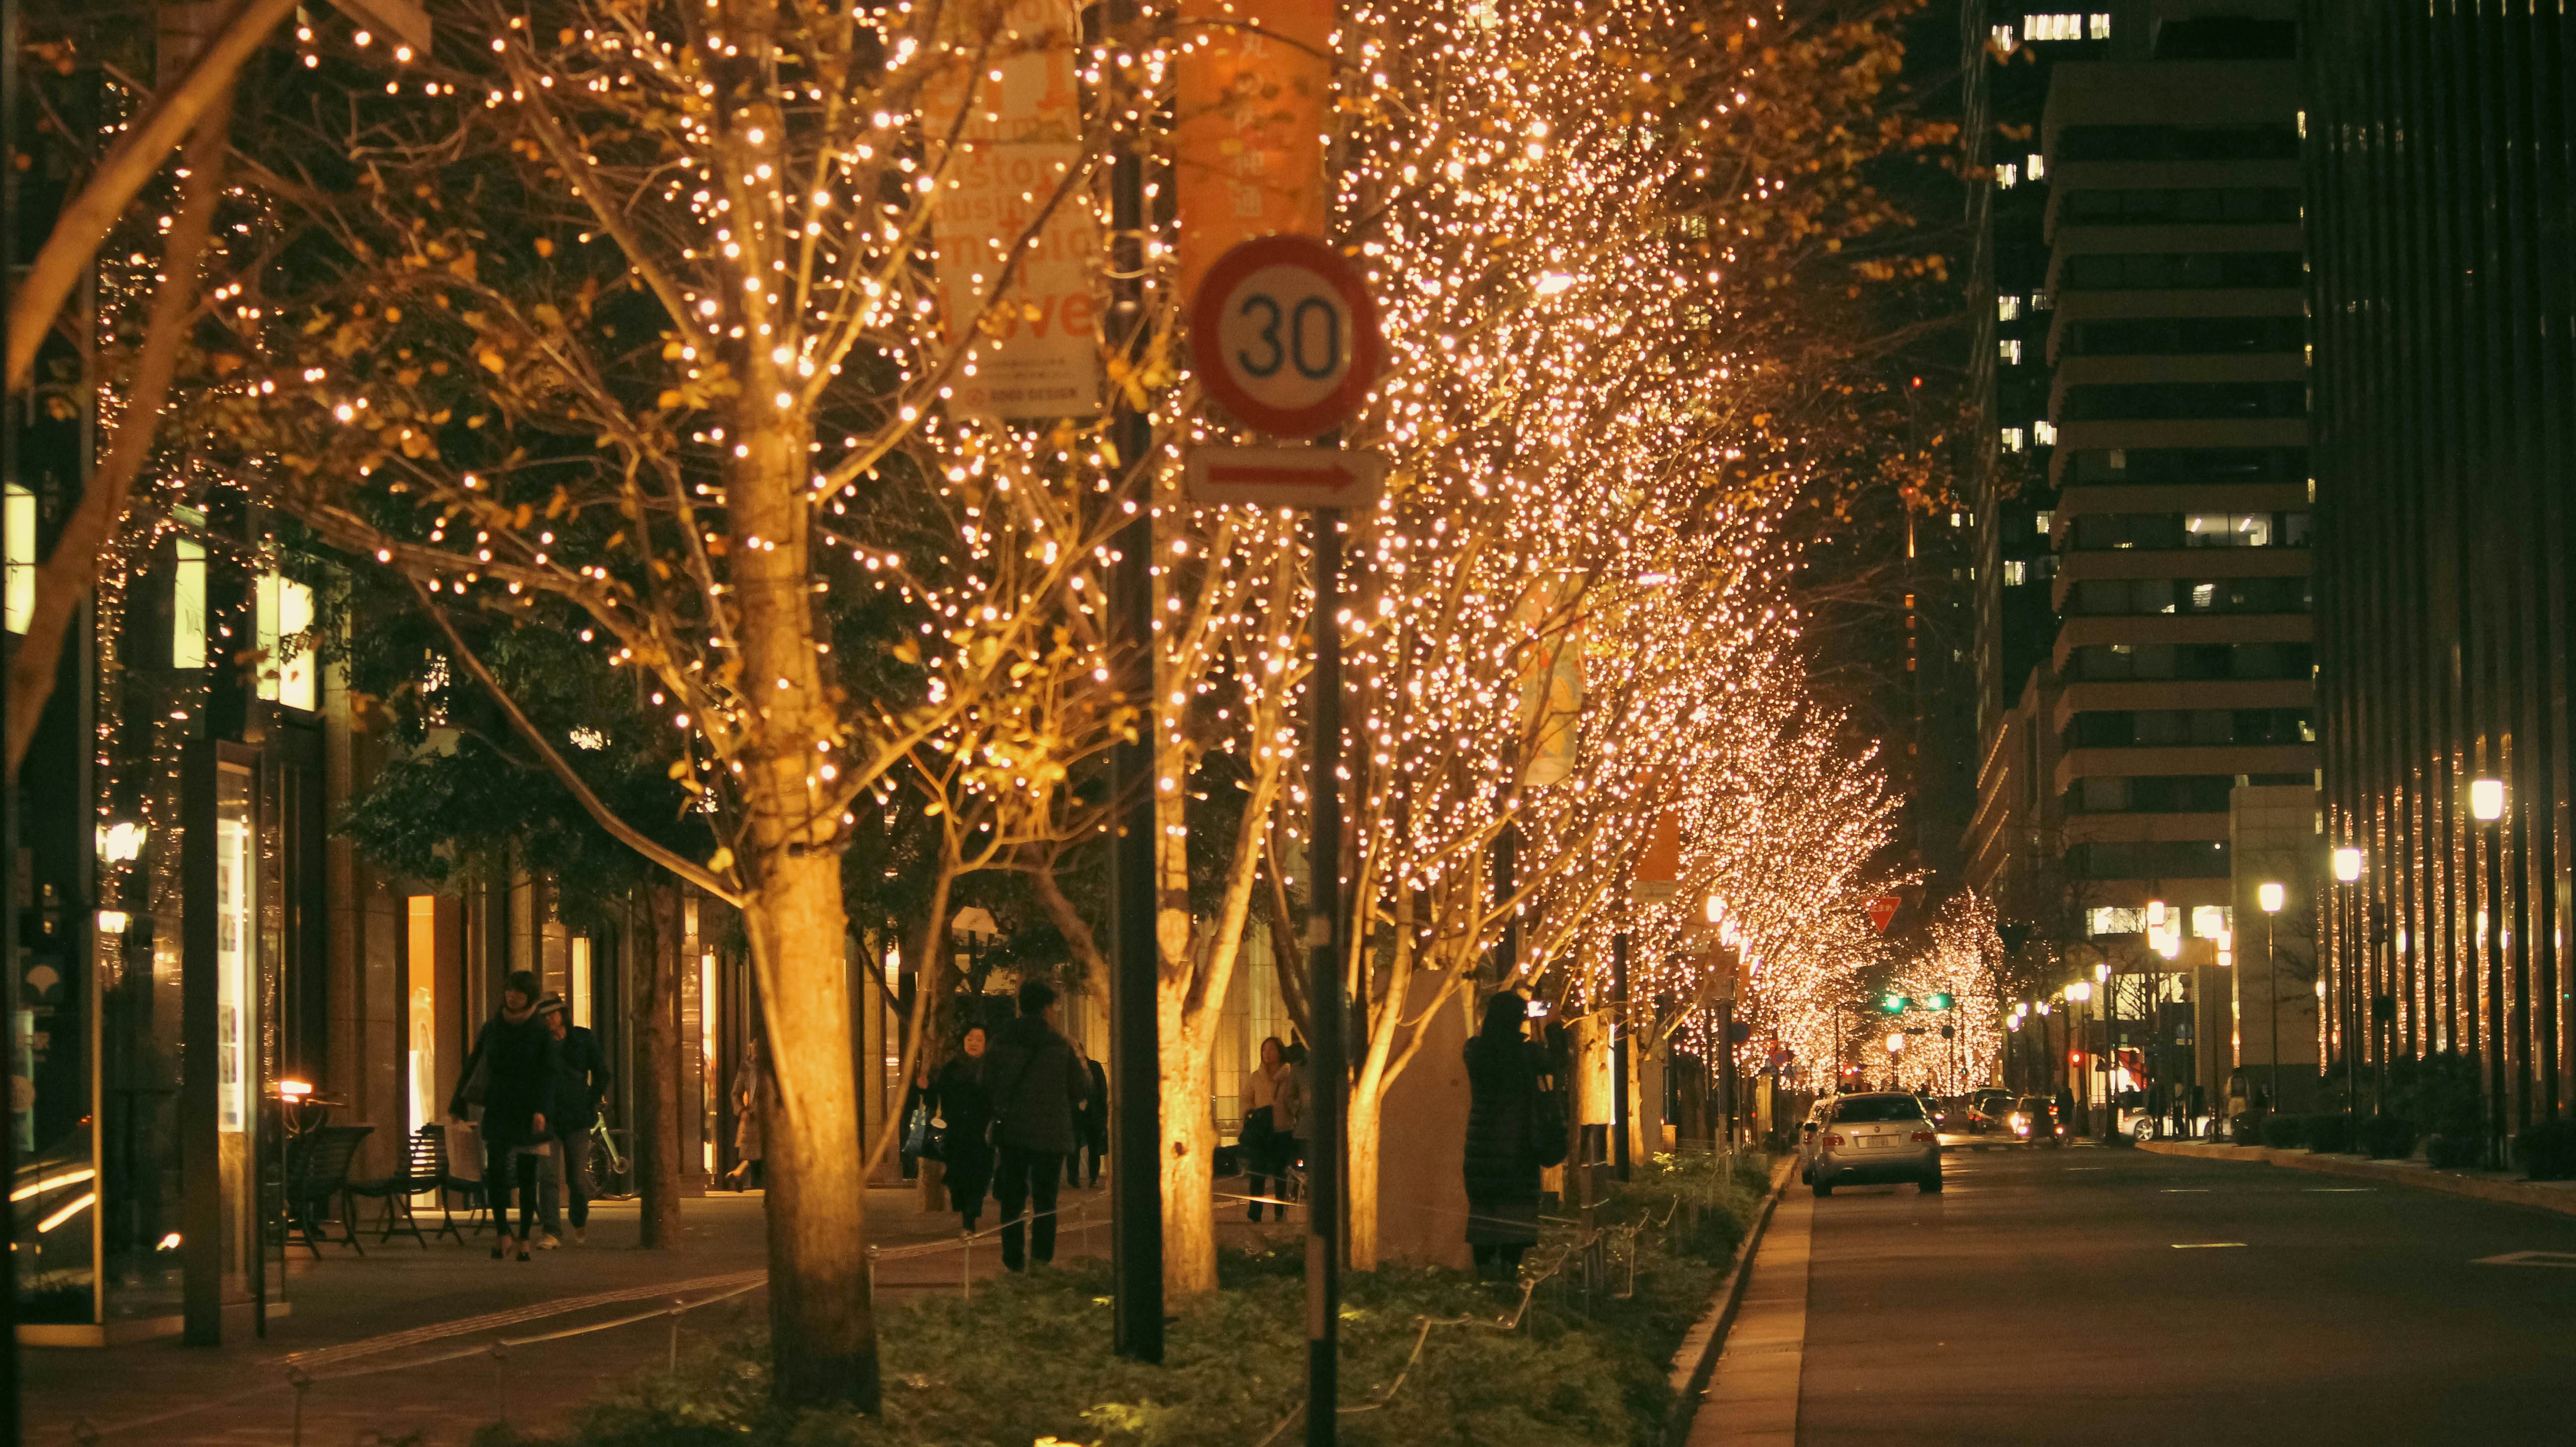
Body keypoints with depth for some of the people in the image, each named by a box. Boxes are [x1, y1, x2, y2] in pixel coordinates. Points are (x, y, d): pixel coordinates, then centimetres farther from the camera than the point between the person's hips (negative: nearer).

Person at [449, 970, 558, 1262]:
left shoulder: (541, 1032, -2)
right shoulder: (492, 1028, 6)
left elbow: (548, 1074, -8)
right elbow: (473, 1065, 13)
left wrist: (542, 1110, -21)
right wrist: (459, 1103, 12)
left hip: (528, 1111, -1)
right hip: (497, 1111, 1)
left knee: (527, 1175, 1)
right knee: (496, 1171, -13)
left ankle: (524, 1240, 10)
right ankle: (502, 1234, -2)